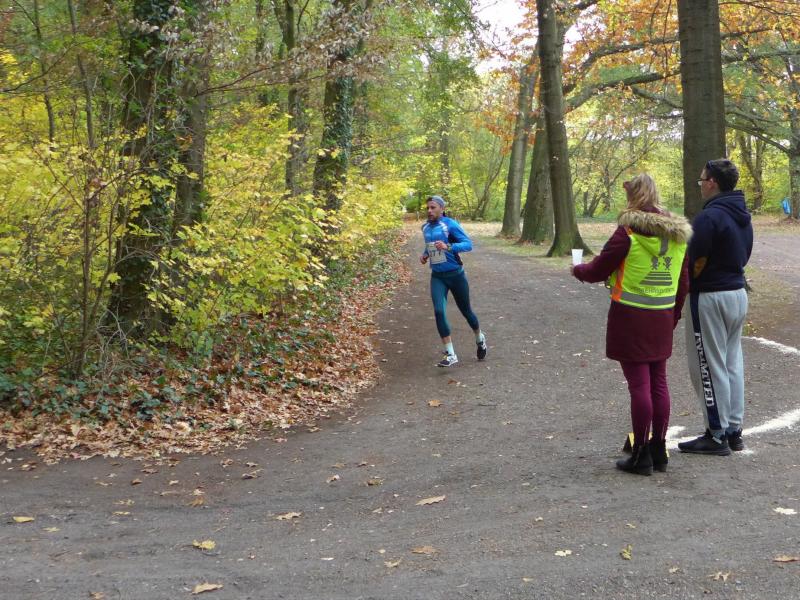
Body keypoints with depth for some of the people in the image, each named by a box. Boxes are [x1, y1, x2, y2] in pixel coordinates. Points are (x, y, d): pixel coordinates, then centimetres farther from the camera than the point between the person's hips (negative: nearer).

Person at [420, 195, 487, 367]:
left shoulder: (450, 224, -12)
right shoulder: (425, 227, 6)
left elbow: (468, 244, -18)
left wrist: (448, 246, -32)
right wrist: (425, 254, 5)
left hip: (455, 274, -4)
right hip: (437, 277, 4)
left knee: (465, 310, 11)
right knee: (439, 312, -14)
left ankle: (480, 339, 41)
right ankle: (450, 355, -10)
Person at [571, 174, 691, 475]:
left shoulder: (629, 231, -14)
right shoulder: (678, 233, 7)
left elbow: (598, 270, -8)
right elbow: (683, 283, 13)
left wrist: (578, 269, 12)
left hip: (630, 317, -6)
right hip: (663, 317, 6)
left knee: (639, 384, -2)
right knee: (658, 382, 13)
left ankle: (641, 455, 4)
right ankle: (659, 450, 20)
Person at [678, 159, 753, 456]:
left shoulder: (709, 217, -20)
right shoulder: (743, 216, 10)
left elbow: (695, 264, -20)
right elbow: (743, 256, 14)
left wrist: (684, 288, -4)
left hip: (711, 298, -9)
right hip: (738, 293, 9)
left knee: (710, 367, -1)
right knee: (732, 363, 15)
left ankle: (716, 435, 5)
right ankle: (734, 430, 22)